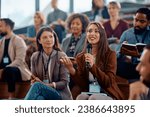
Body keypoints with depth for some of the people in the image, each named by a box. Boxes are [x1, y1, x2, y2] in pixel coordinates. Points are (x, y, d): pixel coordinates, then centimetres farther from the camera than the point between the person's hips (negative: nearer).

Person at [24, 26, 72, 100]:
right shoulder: (35, 57, 9)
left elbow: (64, 82, -5)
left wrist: (49, 85, -21)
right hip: (43, 94, 3)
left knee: (37, 86, -34)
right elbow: (33, 80, 12)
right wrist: (34, 81, -14)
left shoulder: (61, 56, -3)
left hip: (60, 95, -3)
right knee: (39, 98, -38)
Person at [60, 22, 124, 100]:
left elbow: (108, 82, -9)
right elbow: (82, 84, 4)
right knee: (81, 97, -32)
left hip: (107, 95, -2)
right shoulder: (81, 57, 10)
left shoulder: (110, 55, 0)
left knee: (93, 98, -35)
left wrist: (93, 66, -22)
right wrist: (72, 70, -14)